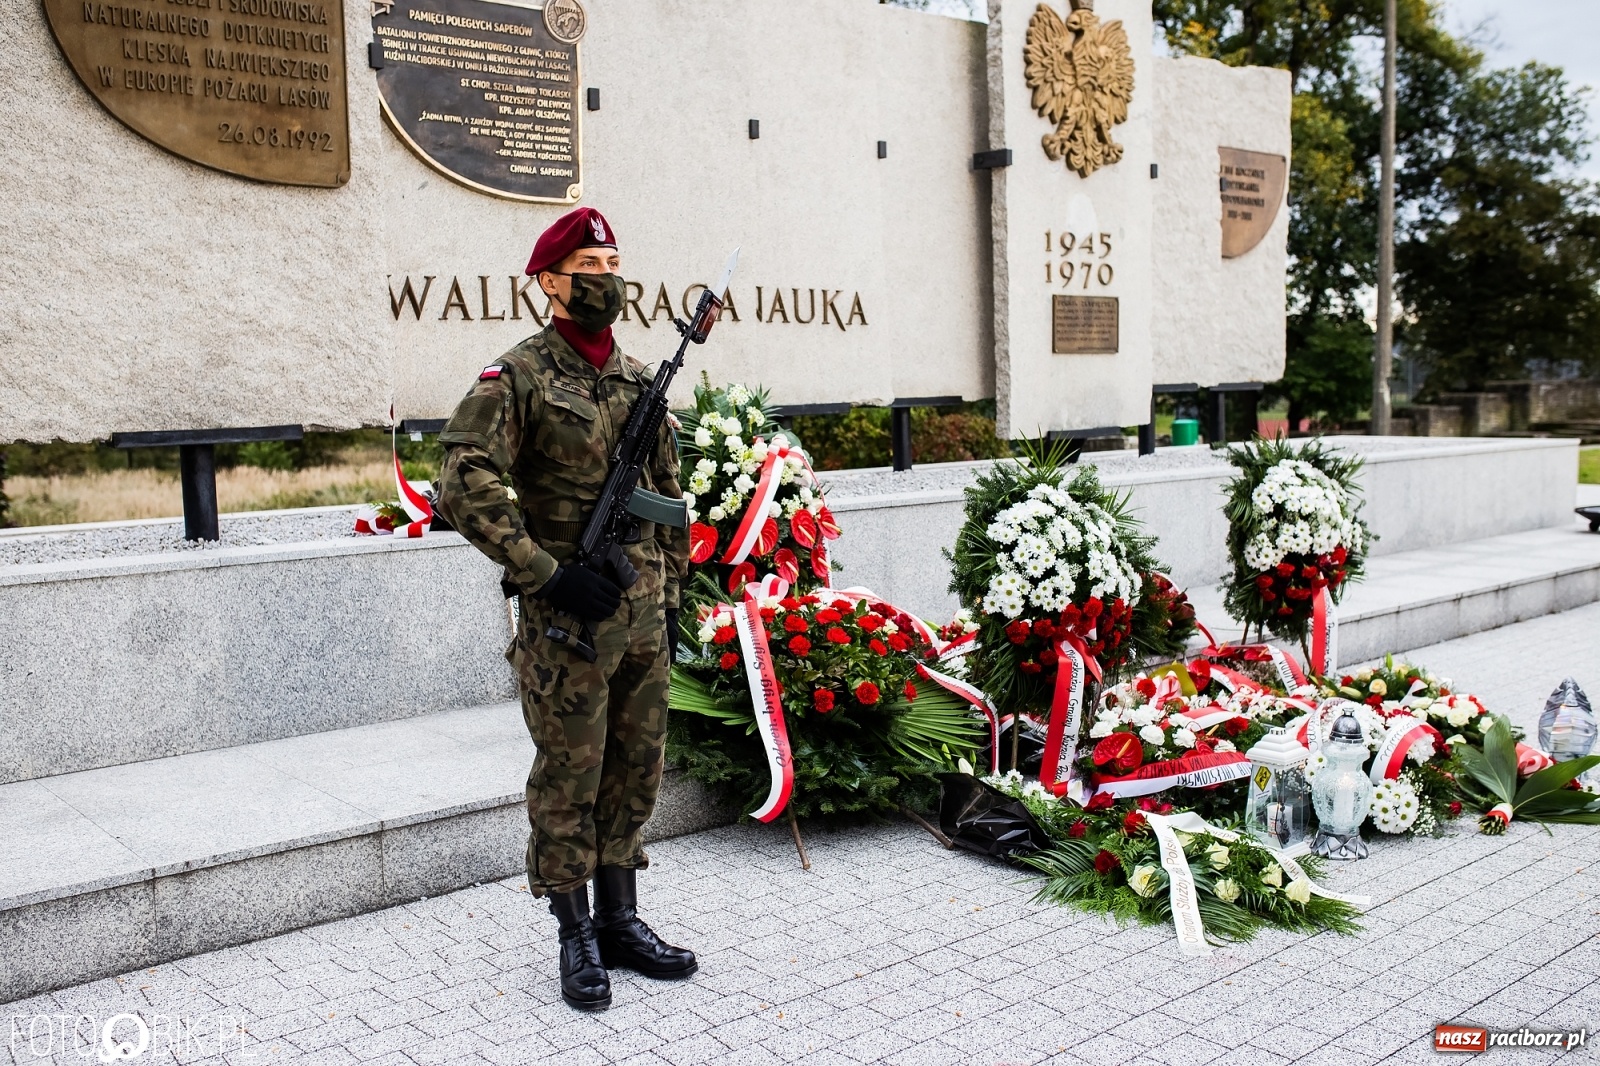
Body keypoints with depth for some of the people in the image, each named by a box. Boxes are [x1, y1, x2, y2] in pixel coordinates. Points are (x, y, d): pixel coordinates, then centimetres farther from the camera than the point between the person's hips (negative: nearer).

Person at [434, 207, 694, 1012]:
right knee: (569, 781, 5)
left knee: (634, 773, 14)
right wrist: (546, 573, -20)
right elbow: (463, 488, -18)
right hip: (568, 618, -6)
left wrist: (671, 596, 15)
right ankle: (577, 939, 20)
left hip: (643, 615, 6)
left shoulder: (641, 379, 11)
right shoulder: (517, 378, -9)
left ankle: (621, 921, 28)